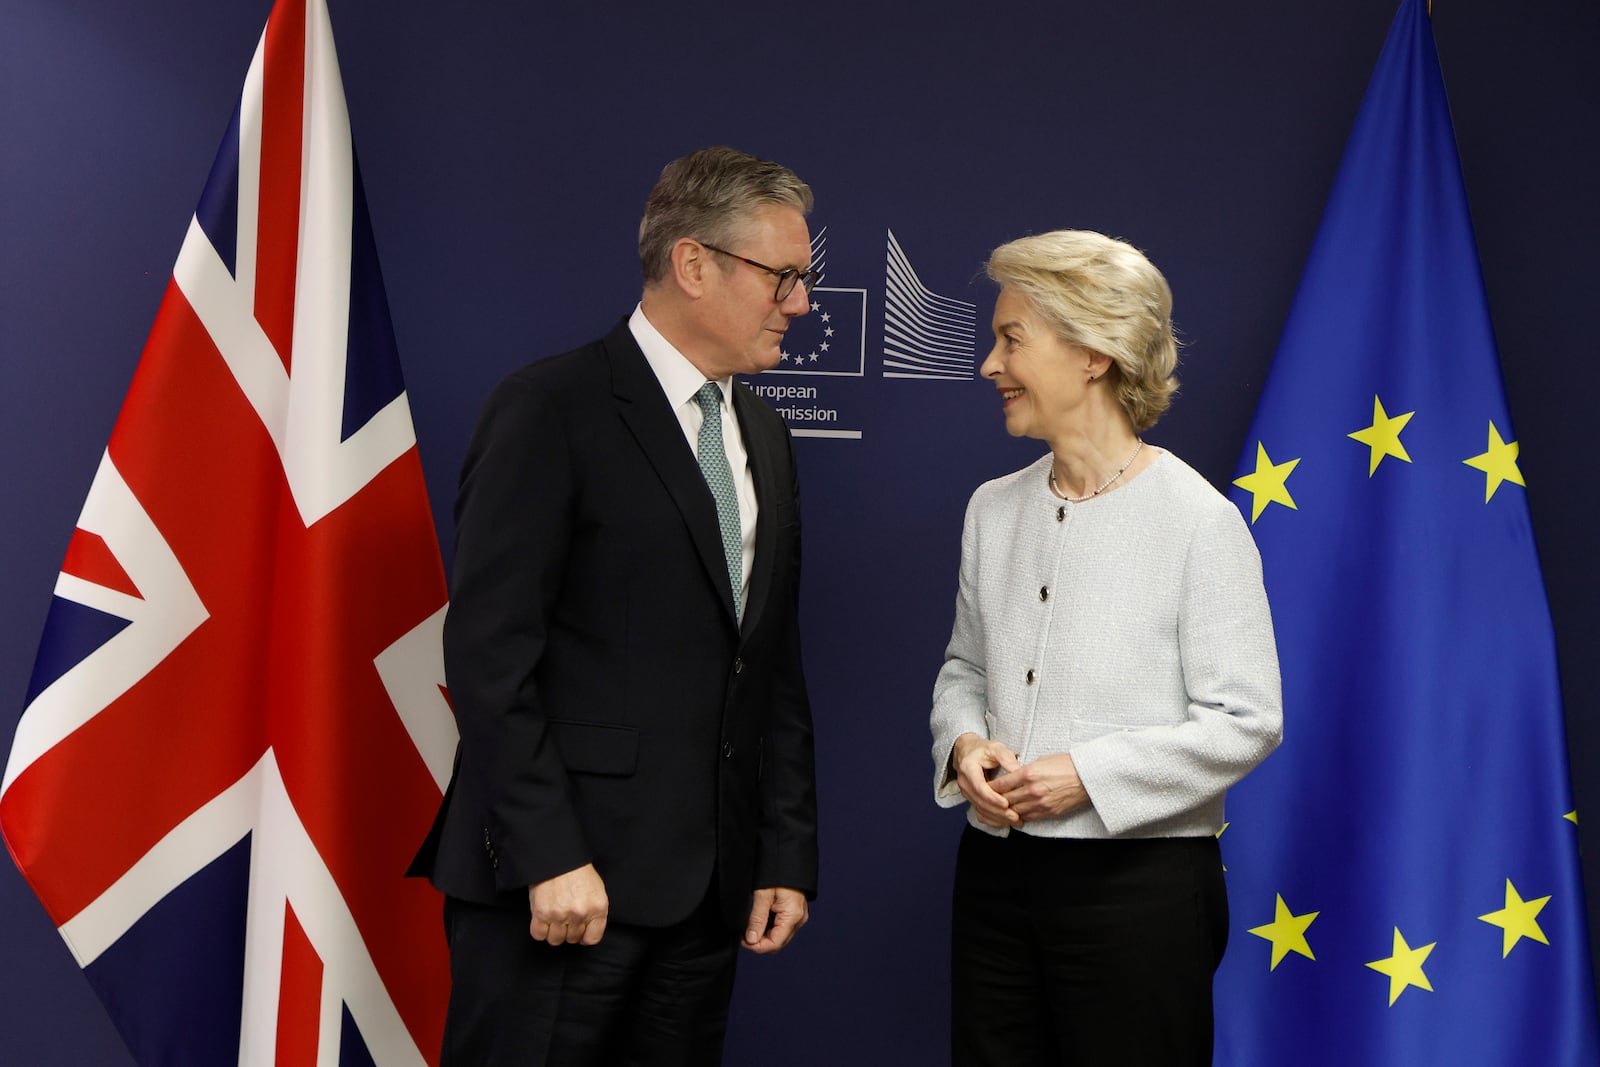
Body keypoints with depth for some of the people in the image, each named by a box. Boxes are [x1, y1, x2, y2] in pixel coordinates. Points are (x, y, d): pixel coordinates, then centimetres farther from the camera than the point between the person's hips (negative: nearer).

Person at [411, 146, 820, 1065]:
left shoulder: (766, 438, 16)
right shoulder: (552, 409, -7)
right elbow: (489, 650, -13)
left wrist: (788, 854, 13)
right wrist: (549, 856, -17)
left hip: (708, 888, 7)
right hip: (558, 884, -6)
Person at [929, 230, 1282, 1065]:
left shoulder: (1197, 522, -11)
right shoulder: (993, 510, 8)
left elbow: (1247, 720, -11)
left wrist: (1089, 773, -18)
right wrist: (963, 745, -3)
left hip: (1140, 880, -5)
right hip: (995, 869, 6)